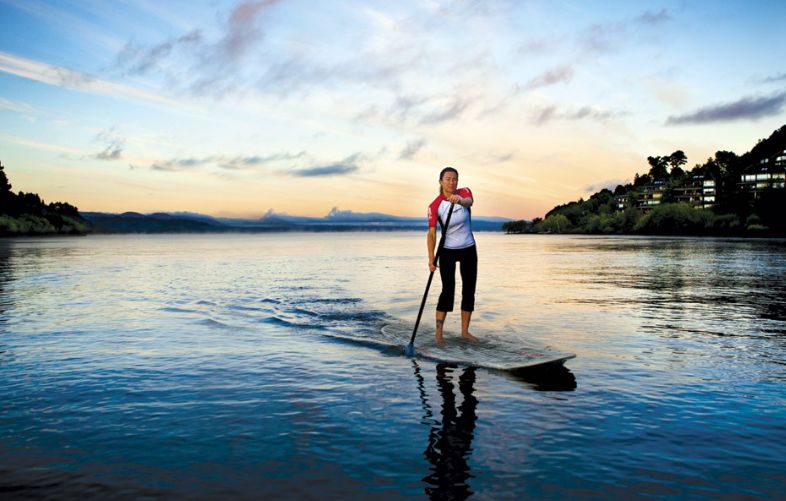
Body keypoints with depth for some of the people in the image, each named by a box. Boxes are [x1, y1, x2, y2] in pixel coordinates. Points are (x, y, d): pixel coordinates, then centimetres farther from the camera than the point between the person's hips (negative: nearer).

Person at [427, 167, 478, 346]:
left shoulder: (464, 192, -9)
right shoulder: (435, 205, -15)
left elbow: (470, 201, -34)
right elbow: (431, 233, -21)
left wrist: (460, 200, -58)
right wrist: (431, 258, -33)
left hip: (469, 249, 3)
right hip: (447, 251, -3)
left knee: (469, 290, 6)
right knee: (448, 290, -12)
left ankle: (465, 331, 16)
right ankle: (438, 332, -5)